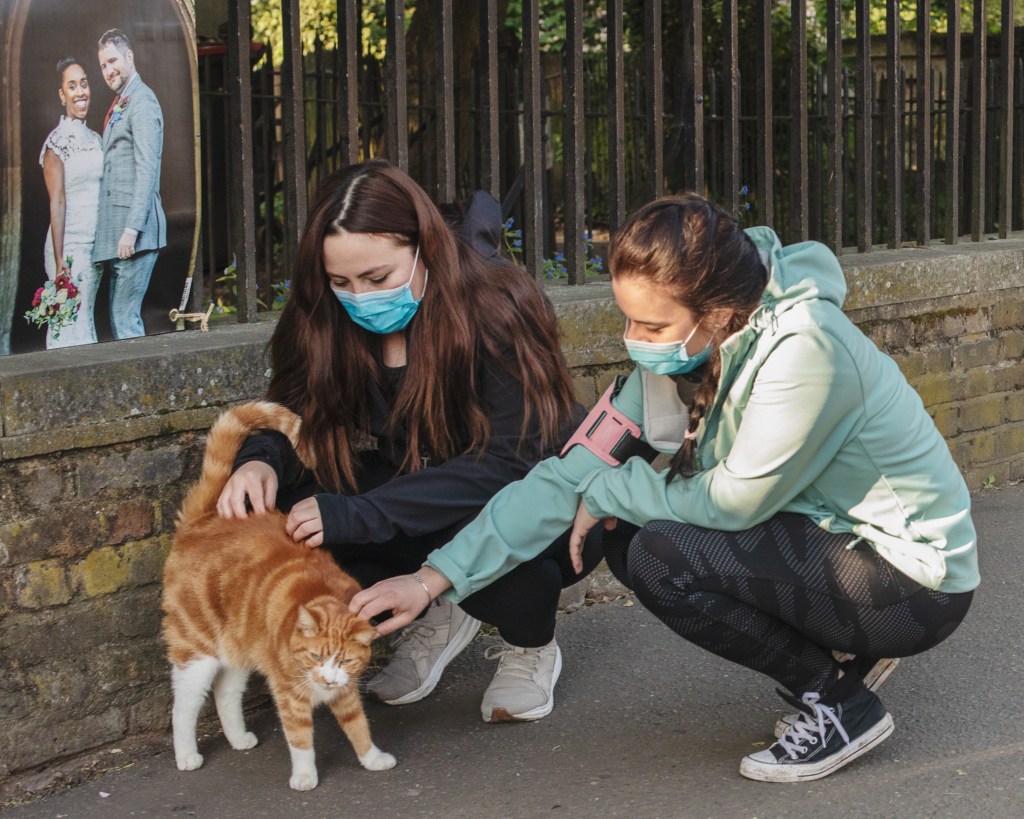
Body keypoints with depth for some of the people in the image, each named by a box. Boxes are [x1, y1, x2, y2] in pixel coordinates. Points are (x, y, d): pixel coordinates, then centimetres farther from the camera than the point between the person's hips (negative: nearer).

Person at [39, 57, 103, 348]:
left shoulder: (94, 139, 14)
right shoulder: (57, 143, -8)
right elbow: (57, 203, -13)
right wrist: (59, 261, -17)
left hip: (95, 245, 7)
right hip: (70, 245, -7)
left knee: (86, 321, 10)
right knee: (71, 325, -8)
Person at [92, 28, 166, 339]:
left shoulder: (141, 100, -8)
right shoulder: (118, 105, 22)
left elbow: (147, 170, -17)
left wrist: (131, 229, -23)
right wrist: (116, 231, 15)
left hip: (134, 233, -10)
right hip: (116, 232, 10)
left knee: (125, 318, -11)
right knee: (120, 318, 10)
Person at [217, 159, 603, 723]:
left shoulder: (496, 308, -26)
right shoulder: (328, 320, -10)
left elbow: (510, 463, -32)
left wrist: (360, 514, -40)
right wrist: (260, 461, -31)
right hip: (421, 487, 5)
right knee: (286, 506, -22)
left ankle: (532, 646, -3)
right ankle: (435, 618, 3)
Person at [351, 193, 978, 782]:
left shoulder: (803, 347, -29)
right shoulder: (679, 353, -4)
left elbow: (735, 501, -24)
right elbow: (575, 474, -4)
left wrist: (607, 492, -9)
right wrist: (438, 577, -8)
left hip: (916, 583, -9)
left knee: (664, 556, -23)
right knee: (623, 539, 2)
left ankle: (842, 703, -5)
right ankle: (843, 651, 11)